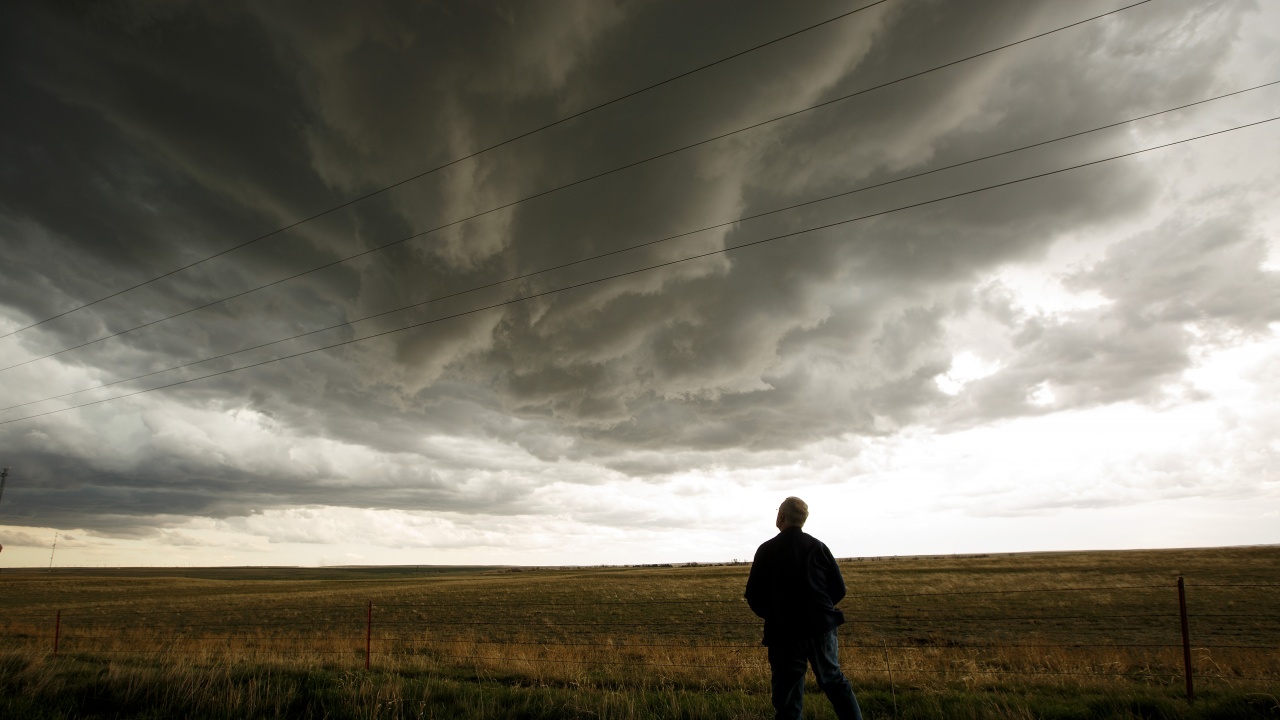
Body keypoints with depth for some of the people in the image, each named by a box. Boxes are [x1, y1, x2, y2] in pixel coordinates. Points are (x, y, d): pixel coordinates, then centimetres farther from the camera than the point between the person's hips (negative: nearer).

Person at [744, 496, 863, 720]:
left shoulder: (766, 550, -6)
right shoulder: (817, 546, -1)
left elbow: (753, 596, -4)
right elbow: (838, 589, 2)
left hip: (784, 632, -2)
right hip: (821, 627, 2)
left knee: (788, 696, 6)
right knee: (834, 681, 22)